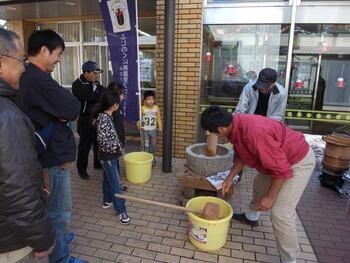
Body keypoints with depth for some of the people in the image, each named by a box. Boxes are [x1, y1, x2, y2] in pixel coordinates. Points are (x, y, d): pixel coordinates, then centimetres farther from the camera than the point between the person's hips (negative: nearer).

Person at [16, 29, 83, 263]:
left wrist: (63, 110, -11)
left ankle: (57, 236, 45)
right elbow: (73, 109, -23)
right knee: (59, 210, 6)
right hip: (54, 155, -10)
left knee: (50, 206, 26)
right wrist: (67, 97, -5)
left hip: (44, 152, 10)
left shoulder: (24, 77, 9)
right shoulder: (38, 80, -25)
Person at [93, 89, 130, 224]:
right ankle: (121, 211, 7)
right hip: (107, 156, -9)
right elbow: (101, 140, -28)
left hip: (110, 155, 9)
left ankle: (107, 200, 41)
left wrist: (117, 146, 13)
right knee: (115, 183, -2)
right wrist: (117, 147, -21)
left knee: (108, 178, 23)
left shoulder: (107, 116, 5)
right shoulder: (103, 118, -24)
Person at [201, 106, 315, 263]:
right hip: (278, 157, 10)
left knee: (280, 214, -10)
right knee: (259, 183, 27)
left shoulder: (253, 132, -38)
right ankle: (251, 217, 52)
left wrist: (270, 197, -20)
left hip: (298, 162, -9)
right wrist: (229, 178, 9)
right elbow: (241, 156, 9)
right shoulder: (235, 125, -9)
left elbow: (281, 169, -30)